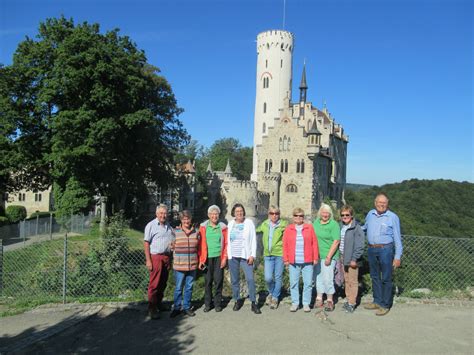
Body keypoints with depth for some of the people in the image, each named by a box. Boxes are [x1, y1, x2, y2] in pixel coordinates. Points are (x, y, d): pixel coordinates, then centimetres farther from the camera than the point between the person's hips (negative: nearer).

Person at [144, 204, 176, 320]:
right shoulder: (151, 225, -5)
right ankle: (152, 308, 3)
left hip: (167, 257, 6)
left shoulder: (169, 226, 13)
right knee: (154, 283, -5)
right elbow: (146, 243, -8)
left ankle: (158, 303, 25)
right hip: (155, 257, -6)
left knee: (163, 282, 12)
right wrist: (148, 260, -14)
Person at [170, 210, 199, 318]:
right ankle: (177, 308, 20)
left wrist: (199, 260, 11)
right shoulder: (175, 232, -2)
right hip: (179, 265, -2)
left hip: (192, 265, 2)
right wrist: (173, 260, 0)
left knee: (189, 288, 11)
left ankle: (187, 307, 24)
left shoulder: (196, 232, 5)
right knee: (178, 288, 5)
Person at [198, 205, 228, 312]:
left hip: (219, 257, 0)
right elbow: (201, 244, 3)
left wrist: (224, 258, -4)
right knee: (208, 281, 5)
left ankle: (218, 304, 14)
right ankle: (207, 304, 17)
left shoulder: (223, 227, 3)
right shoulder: (203, 227, 3)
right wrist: (201, 259, -1)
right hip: (207, 258, 0)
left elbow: (226, 243, 4)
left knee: (218, 281, 2)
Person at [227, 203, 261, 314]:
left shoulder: (249, 223, -1)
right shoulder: (230, 224, 8)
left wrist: (252, 255, -8)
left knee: (250, 279, -10)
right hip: (233, 256, 3)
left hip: (245, 256, -3)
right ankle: (237, 300, 23)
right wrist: (227, 255, 5)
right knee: (234, 280, 9)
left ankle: (254, 303, -1)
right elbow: (228, 240, 10)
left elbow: (253, 240, -2)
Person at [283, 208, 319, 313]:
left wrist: (315, 257, 0)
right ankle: (295, 303, 18)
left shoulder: (309, 227, 5)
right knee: (293, 283, 6)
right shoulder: (288, 229, 6)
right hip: (293, 262, 1)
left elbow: (314, 243, 4)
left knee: (308, 283, 3)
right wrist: (286, 259, 1)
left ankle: (306, 303, 15)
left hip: (307, 261, 0)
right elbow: (285, 245, 5)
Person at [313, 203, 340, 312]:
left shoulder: (334, 224, -10)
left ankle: (330, 301, 15)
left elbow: (336, 241, -14)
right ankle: (319, 299, 26)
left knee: (328, 279, -2)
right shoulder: (316, 222, 8)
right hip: (316, 255, 6)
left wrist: (328, 257, -16)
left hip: (328, 256, -6)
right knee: (318, 277, 13)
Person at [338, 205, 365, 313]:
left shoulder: (356, 228, -13)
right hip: (343, 257, 7)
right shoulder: (341, 226, 8)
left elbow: (360, 245, -15)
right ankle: (348, 300, 28)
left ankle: (352, 303, 11)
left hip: (351, 259, -7)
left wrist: (354, 259, -16)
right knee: (346, 280, 16)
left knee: (353, 281, 2)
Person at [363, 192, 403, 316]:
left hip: (385, 250, -5)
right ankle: (377, 301, 27)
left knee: (386, 278, 1)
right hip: (371, 249, 5)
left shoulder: (393, 217, -6)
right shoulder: (370, 214, 7)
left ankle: (385, 305, 13)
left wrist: (397, 256, -8)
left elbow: (397, 238, -5)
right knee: (374, 277, 14)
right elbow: (364, 228, 25)